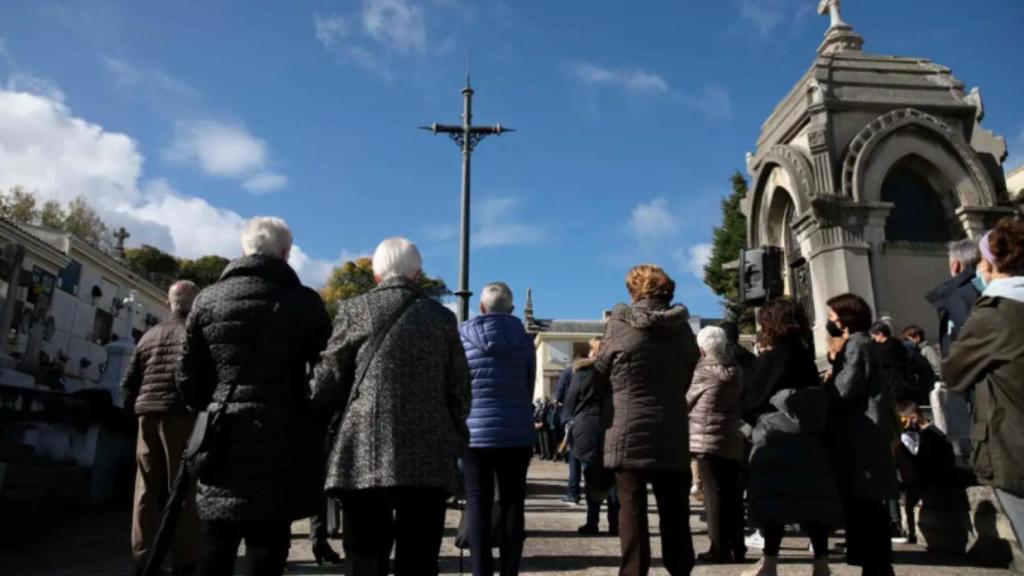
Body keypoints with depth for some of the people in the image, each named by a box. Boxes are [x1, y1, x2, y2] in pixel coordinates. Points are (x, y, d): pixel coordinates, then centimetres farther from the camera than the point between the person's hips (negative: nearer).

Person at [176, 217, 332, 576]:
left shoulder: (208, 300, 5)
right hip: (278, 446, -2)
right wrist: (312, 426, 14)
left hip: (220, 444, 3)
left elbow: (188, 377, 6)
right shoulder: (304, 302, -2)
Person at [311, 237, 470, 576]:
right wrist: (453, 443, 19)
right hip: (429, 459, 1)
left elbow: (326, 383, 3)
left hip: (366, 456, -1)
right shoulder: (442, 317, 7)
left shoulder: (354, 310, 3)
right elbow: (459, 389, 7)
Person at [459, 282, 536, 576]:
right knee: (512, 502, 6)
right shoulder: (523, 338, 1)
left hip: (475, 431, -1)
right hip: (517, 431, 1)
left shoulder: (463, 335, -1)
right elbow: (530, 386, 8)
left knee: (477, 502, 3)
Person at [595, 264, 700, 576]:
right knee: (675, 511, 11)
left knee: (632, 510, 2)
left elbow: (602, 367, 6)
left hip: (629, 431, -3)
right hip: (673, 433, 3)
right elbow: (686, 379, 13)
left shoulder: (620, 322, -6)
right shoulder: (683, 328, 5)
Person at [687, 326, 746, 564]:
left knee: (714, 494, -1)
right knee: (733, 494, 10)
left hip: (708, 440, -5)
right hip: (733, 441, 5)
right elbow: (743, 402, 15)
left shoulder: (703, 371, -7)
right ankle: (737, 547, 15)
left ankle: (720, 548, 1)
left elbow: (687, 400, 3)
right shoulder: (735, 370, 7)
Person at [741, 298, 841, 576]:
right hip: (809, 437, 6)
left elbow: (748, 399, -3)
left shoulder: (770, 358, -8)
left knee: (774, 499, -4)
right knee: (811, 496, 7)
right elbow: (816, 399, 12)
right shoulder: (806, 357, 8)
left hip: (776, 439, -6)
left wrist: (754, 418, 15)